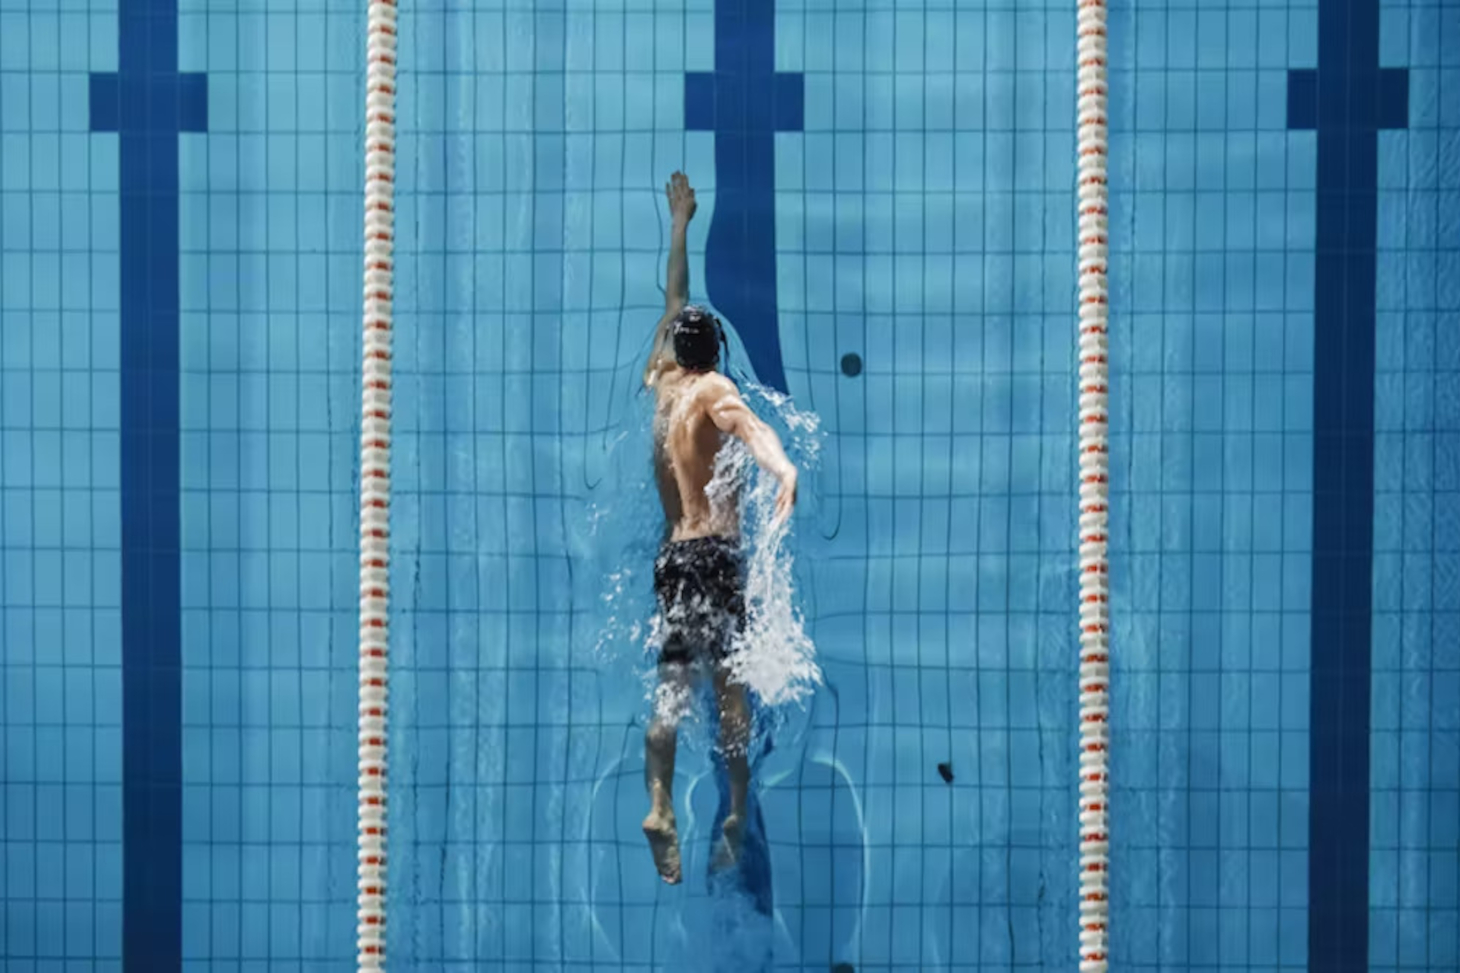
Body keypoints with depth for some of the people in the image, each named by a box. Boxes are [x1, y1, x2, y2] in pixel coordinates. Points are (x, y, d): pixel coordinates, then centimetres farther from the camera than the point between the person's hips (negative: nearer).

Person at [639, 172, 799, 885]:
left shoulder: (660, 382, 17)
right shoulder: (713, 389, 0)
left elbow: (674, 302, 32)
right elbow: (744, 423, -25)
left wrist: (680, 223, 45)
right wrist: (782, 468, -45)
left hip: (672, 551, 5)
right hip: (717, 551, -5)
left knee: (671, 684, 0)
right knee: (730, 681, -3)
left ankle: (660, 806, -18)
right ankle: (737, 813, -8)